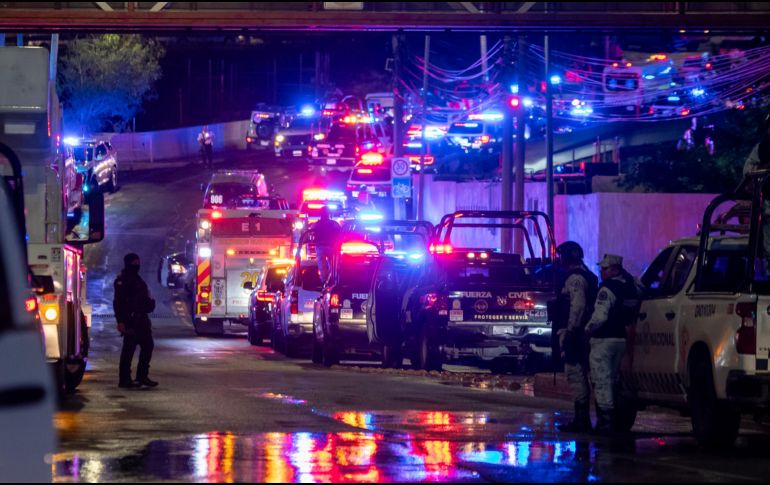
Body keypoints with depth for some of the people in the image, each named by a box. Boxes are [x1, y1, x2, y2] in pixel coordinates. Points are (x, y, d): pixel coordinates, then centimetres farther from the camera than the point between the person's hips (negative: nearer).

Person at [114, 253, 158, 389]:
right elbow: (118, 302, -17)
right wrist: (120, 321, -23)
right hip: (130, 320, -10)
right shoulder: (122, 281, -11)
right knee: (129, 349, -6)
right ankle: (124, 379, -3)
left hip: (140, 320, 10)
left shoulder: (137, 279, 19)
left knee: (147, 346, 9)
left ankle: (142, 376, 14)